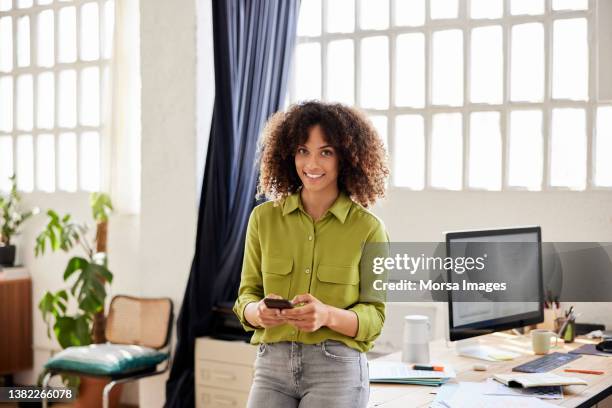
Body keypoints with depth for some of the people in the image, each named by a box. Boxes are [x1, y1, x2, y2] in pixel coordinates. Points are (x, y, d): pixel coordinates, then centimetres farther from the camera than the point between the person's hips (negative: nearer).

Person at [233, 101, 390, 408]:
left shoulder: (368, 229, -3)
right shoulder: (264, 218, 5)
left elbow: (373, 317, -1)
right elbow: (247, 296, 8)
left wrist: (328, 315, -21)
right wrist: (259, 311, -16)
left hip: (338, 370, -2)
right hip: (272, 366, 2)